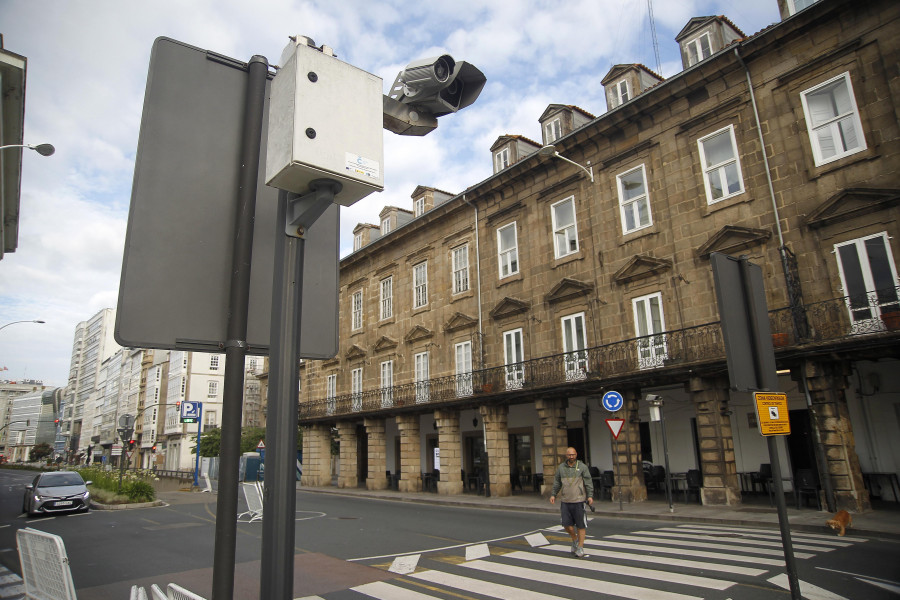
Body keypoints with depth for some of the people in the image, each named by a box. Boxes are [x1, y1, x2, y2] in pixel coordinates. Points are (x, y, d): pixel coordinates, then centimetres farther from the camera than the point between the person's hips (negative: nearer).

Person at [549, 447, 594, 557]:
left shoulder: (582, 467, -1)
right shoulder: (561, 468, 7)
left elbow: (588, 482, -4)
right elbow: (557, 483, 12)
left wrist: (590, 496, -14)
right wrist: (553, 495, 4)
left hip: (579, 500, -2)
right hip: (565, 501, 3)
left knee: (581, 525, 2)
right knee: (567, 524, 0)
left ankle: (580, 548, 15)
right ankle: (574, 539, 28)